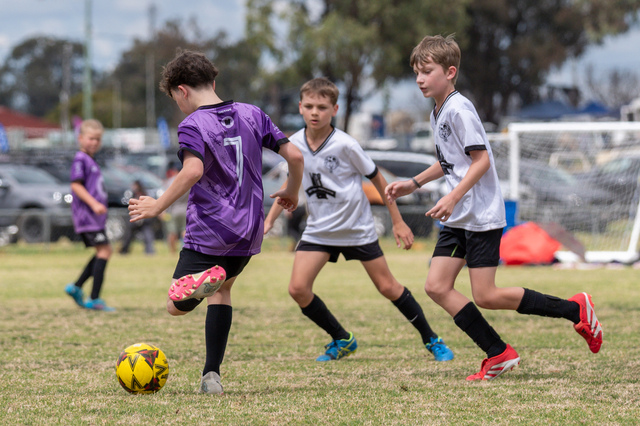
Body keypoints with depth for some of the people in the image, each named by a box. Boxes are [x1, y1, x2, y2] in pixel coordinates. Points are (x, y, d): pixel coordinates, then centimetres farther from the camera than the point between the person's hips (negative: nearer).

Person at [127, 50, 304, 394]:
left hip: (209, 232, -6)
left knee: (177, 306, 0)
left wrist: (158, 206, -19)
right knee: (221, 290, 28)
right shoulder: (252, 115, 7)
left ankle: (202, 281, -35)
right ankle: (212, 375, 18)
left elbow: (193, 171, -28)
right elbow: (294, 155, 5)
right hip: (249, 231, 6)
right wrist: (292, 192, 23)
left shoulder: (192, 125, -10)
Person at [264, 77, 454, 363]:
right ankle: (342, 340, 10)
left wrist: (398, 221, -3)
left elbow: (377, 179, -7)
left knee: (387, 287, 1)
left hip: (357, 228, -4)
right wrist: (269, 220, 12)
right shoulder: (295, 144, -5)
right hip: (318, 229, 4)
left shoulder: (345, 145, -18)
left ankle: (431, 340, 20)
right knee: (298, 289, -11)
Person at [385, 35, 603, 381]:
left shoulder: (459, 110, -16)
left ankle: (575, 309, 4)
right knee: (436, 287, -1)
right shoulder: (438, 113, 14)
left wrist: (453, 197, -27)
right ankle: (499, 355, 3)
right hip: (458, 220, 10)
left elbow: (481, 159, -21)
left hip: (482, 216, -10)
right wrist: (414, 183, 23)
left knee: (485, 296, -9)